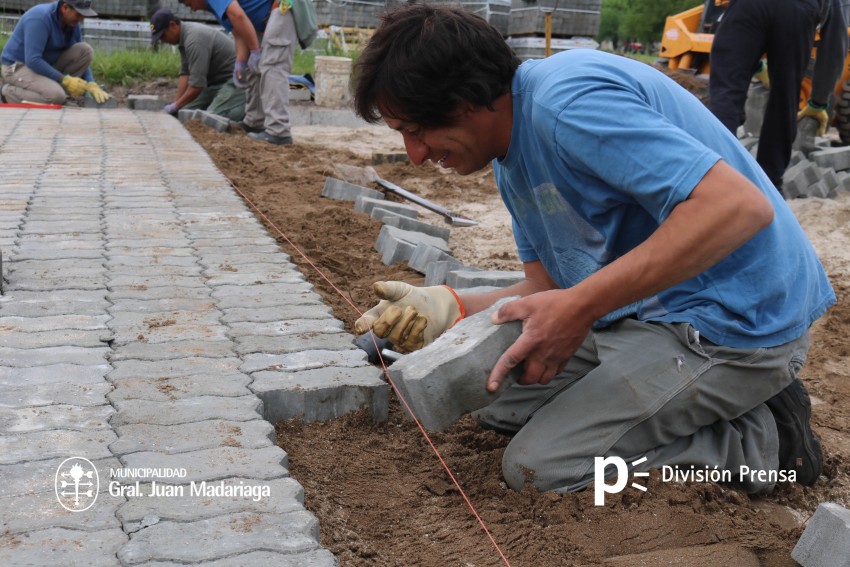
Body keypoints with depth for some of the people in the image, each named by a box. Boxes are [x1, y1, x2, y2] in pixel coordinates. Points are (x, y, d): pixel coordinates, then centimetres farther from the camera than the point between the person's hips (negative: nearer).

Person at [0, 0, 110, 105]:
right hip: (19, 68, -8)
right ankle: (10, 92, -7)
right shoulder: (40, 17, -27)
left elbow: (81, 58, 4)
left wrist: (92, 85, -13)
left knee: (85, 50, -10)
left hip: (45, 65, 8)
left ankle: (54, 87, -2)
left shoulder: (72, 23, -2)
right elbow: (32, 60, -30)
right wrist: (65, 80, -27)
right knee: (56, 96, -33)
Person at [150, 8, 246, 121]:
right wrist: (176, 102, -4)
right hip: (216, 80, 10)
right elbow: (185, 73, 6)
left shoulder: (194, 39, -25)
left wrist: (176, 106, -15)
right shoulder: (184, 36, 6)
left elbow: (197, 84, -26)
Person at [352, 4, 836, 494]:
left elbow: (740, 206, -31)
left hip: (738, 322, -10)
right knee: (498, 402, 15)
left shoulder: (566, 100, -23)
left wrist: (580, 307, -32)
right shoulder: (513, 165, 9)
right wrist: (453, 307, -8)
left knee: (535, 468, -13)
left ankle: (757, 439, 0)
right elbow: (548, 287, 9)